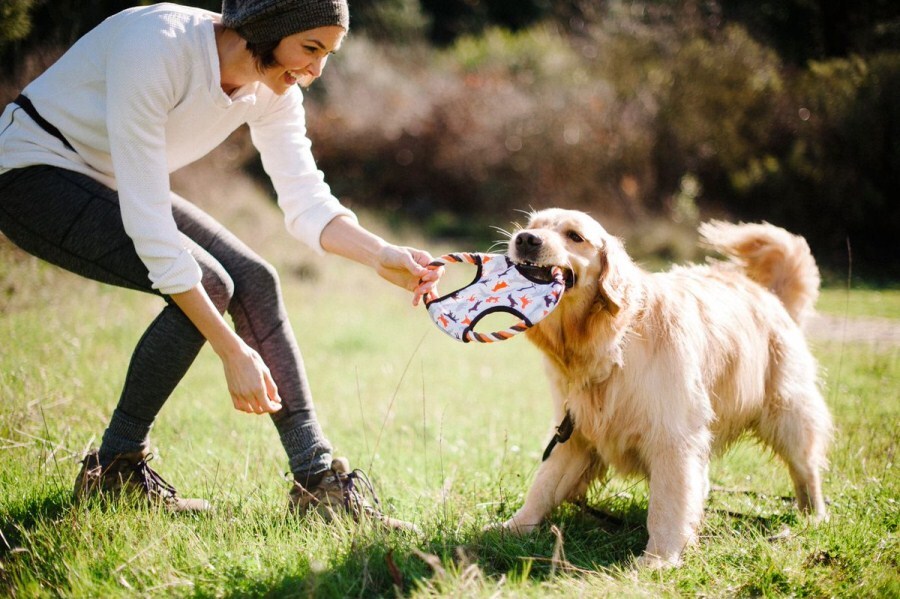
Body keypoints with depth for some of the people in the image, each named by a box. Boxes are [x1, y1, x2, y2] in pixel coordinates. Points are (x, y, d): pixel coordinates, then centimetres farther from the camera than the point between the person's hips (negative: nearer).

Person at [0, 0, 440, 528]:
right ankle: (113, 471, -8)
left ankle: (320, 481, -4)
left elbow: (306, 200, -6)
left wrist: (381, 256, -27)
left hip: (107, 183, 8)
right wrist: (232, 350, -34)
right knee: (208, 284, -23)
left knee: (253, 280, -7)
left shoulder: (273, 88, -10)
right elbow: (148, 225, -34)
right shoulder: (158, 49, -33)